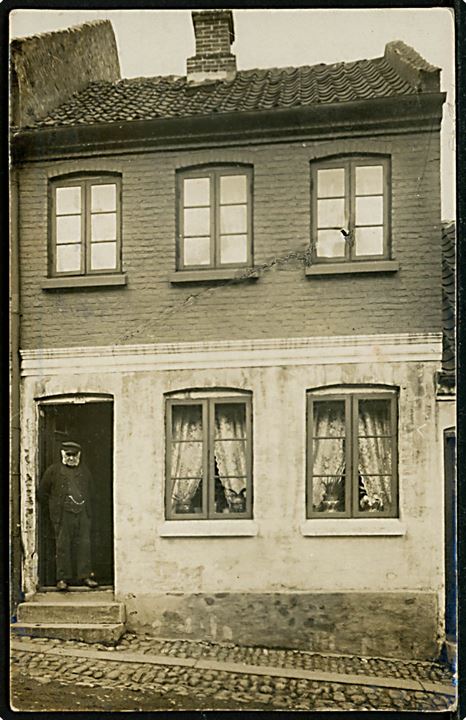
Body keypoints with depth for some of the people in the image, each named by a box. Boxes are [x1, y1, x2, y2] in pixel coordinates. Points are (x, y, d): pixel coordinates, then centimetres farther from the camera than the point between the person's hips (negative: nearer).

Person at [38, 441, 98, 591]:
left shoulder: (84, 471, 15)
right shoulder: (53, 470, 4)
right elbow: (42, 492, 8)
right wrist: (53, 506, 8)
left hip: (83, 513, 3)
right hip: (63, 514, -3)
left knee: (84, 544, 2)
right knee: (63, 546, 0)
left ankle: (85, 575, 9)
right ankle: (63, 578, 7)